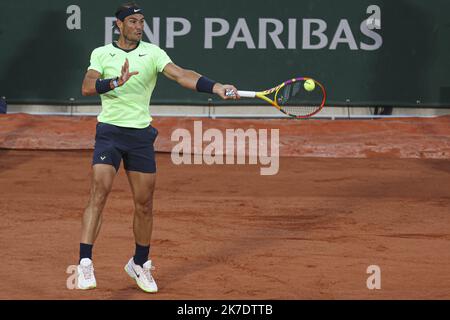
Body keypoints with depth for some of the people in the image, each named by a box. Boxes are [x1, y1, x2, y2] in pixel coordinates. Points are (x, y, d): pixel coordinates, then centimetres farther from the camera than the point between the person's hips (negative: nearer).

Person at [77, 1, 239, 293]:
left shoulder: (152, 53, 1)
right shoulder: (101, 54, 3)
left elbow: (181, 75, -13)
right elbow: (87, 87, -10)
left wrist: (217, 87, -28)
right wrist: (116, 82, -27)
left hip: (141, 135, 2)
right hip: (109, 131, -2)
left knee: (144, 204, 6)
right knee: (99, 192, -16)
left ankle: (140, 263, 25)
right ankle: (85, 263, -18)